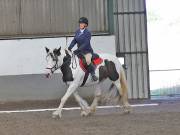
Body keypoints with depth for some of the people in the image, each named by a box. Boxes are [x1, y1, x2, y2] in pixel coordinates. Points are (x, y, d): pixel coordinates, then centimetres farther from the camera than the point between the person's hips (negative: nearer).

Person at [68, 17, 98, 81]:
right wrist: (70, 47, -12)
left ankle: (93, 74, -17)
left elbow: (86, 44, -21)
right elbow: (74, 40, 6)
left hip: (87, 51, -7)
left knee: (87, 60, -34)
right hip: (79, 51, 7)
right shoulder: (77, 32, 7)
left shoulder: (88, 33, -14)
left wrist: (78, 50, -30)